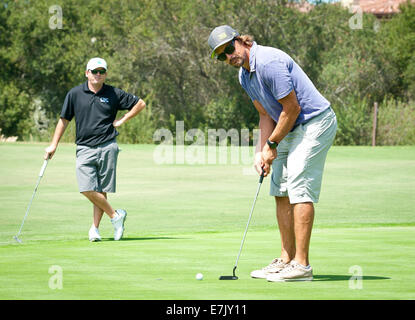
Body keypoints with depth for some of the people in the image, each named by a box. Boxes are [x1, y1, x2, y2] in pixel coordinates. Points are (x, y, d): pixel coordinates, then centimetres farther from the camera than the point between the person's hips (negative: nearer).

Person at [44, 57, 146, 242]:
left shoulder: (114, 94, 4)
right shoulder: (75, 94, 5)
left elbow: (140, 104, 14)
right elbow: (64, 120, 12)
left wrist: (122, 121, 6)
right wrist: (53, 145, 9)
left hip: (107, 148, 0)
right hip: (84, 149, 1)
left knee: (101, 191, 1)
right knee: (87, 189, -13)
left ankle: (95, 228, 11)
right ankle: (115, 216, 3)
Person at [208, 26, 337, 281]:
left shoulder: (269, 62, -23)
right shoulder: (245, 75, 8)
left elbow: (292, 109, -20)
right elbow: (267, 115, 15)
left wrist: (272, 145, -10)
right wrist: (261, 151, 3)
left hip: (316, 123, -10)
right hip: (291, 129, 10)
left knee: (299, 188, -15)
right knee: (281, 191, 8)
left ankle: (301, 265, -15)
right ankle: (286, 259, 12)